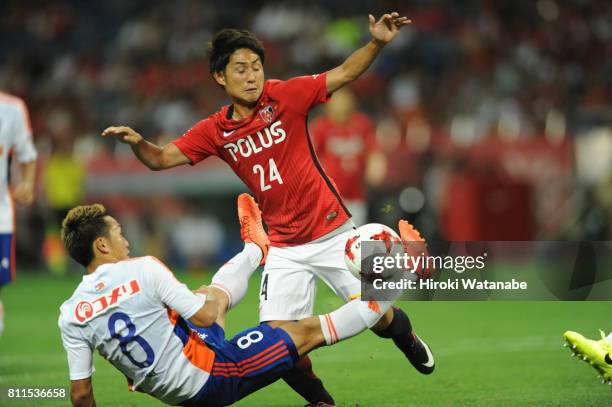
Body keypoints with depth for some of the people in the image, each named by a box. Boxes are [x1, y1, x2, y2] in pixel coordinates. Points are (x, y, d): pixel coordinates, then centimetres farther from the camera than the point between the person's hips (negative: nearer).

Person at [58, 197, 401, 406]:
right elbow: (204, 318, -16)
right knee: (308, 330, 8)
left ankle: (256, 250, 58)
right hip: (206, 377, -7)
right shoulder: (143, 270, -20)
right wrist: (206, 302, 7)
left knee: (208, 295, 29)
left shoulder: (70, 316, -7)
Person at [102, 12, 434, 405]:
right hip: (284, 247, 2)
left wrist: (377, 43, -24)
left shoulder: (286, 96, -9)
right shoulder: (215, 131, 0)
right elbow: (161, 159, 2)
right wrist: (137, 142, -19)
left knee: (377, 315, -4)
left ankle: (405, 334, 35)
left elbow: (346, 72, -9)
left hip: (332, 232, -2)